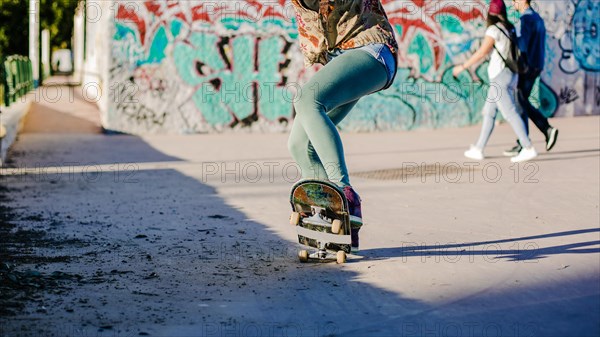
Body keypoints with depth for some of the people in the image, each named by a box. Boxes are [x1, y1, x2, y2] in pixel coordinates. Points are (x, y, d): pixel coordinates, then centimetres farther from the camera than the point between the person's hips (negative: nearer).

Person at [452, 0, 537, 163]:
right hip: (510, 75, 9)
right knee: (488, 112, 14)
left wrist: (462, 67, -8)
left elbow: (481, 53, -19)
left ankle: (528, 149, -16)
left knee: (510, 113, -11)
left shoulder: (494, 30, -12)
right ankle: (478, 149, 17)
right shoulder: (510, 29, 14)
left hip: (499, 76, -9)